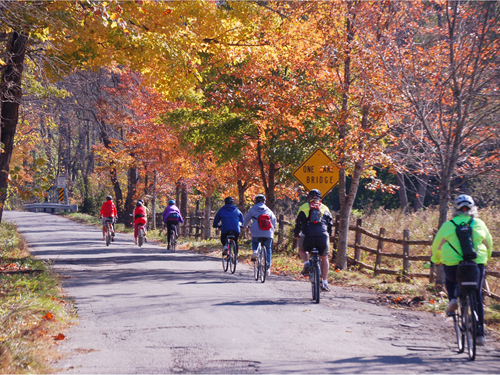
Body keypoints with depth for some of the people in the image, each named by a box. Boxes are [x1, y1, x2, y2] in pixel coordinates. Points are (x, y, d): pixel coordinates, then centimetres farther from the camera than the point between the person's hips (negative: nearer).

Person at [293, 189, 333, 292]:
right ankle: (324, 283, 13)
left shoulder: (303, 207, 15)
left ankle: (306, 263, 2)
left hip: (308, 237, -1)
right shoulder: (325, 208, 19)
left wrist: (296, 235, 31)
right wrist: (329, 234, 39)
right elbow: (330, 223, 24)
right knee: (324, 258, 20)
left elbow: (298, 223, 17)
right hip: (323, 237, 1)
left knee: (301, 249, 31)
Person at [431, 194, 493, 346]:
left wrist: (436, 260, 24)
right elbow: (489, 244, 16)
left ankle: (453, 299, 7)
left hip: (453, 265, -1)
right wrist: (485, 259, 32)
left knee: (450, 280, 34)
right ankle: (480, 334, 10)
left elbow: (437, 244, 7)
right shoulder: (479, 224, 6)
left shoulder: (448, 225, 1)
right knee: (477, 299, 13)